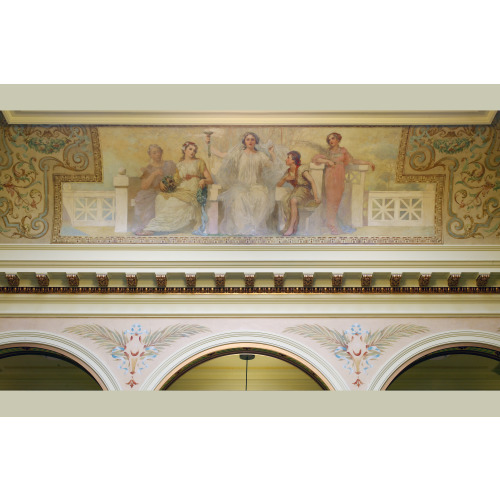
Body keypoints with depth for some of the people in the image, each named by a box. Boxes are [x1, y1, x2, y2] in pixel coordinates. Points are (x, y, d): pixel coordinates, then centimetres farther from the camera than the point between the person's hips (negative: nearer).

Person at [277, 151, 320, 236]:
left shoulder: (302, 169, -14)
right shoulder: (288, 172, 7)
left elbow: (312, 181, -22)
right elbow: (278, 185, 11)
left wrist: (316, 197, -33)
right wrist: (285, 179, -11)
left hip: (306, 192, -6)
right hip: (296, 191, 6)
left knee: (293, 201, -36)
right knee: (286, 203, -27)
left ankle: (291, 228, -33)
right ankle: (294, 227, -19)